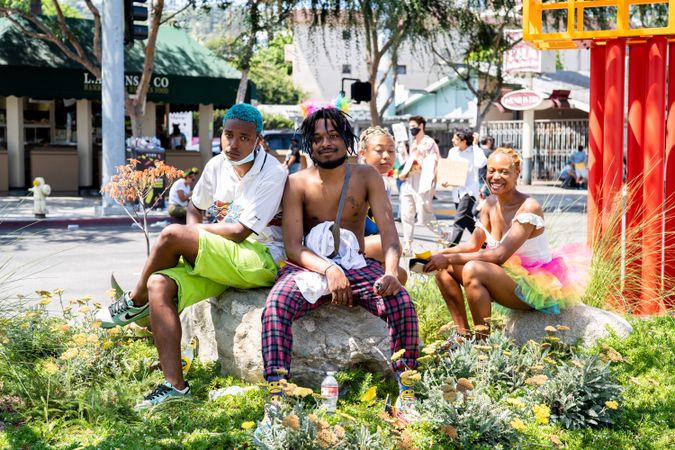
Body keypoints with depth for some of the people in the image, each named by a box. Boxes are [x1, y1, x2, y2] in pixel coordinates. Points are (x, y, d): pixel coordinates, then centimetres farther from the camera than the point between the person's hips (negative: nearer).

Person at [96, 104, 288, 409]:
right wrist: (193, 243, 2)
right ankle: (174, 385, -20)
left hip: (260, 261, -7)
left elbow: (239, 231, -17)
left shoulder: (272, 173, -13)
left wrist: (194, 233, -3)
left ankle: (136, 302, 8)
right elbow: (195, 206, 23)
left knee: (171, 235, -22)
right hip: (222, 260, 8)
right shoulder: (217, 166, 8)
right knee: (160, 284, -18)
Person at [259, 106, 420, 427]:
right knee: (275, 307, -32)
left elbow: (388, 229, -8)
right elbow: (293, 247, -9)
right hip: (309, 267, -1)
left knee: (402, 302, -28)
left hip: (357, 266, 1)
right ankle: (276, 400, -31)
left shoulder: (366, 177, 2)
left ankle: (407, 394, -17)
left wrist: (391, 272, -29)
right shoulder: (297, 184, -2)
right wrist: (328, 270, -29)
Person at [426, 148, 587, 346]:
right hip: (508, 277, 8)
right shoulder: (492, 203, 3)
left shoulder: (529, 207, -21)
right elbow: (473, 244, 6)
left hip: (536, 287, -8)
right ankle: (463, 334, 2)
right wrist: (439, 254, -12)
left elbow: (499, 255, -27)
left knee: (472, 269, -31)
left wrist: (450, 258, -26)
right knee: (444, 268, -2)